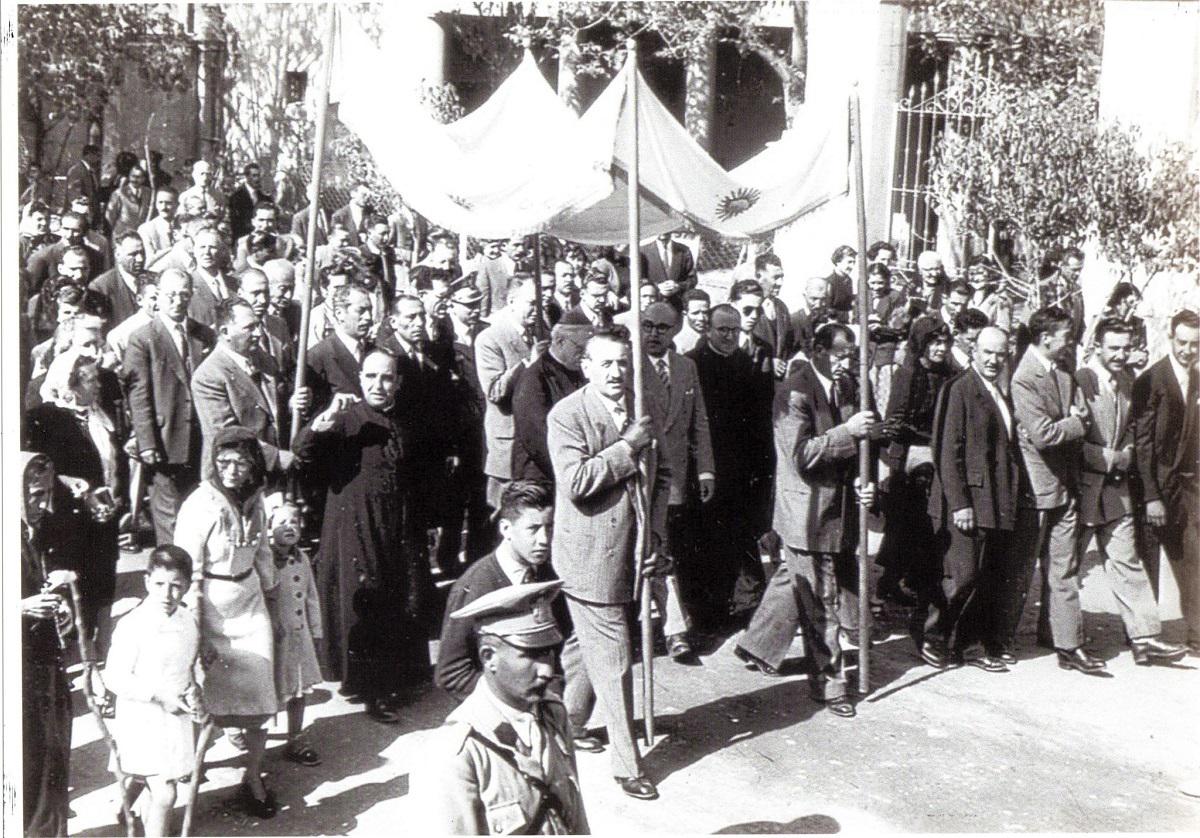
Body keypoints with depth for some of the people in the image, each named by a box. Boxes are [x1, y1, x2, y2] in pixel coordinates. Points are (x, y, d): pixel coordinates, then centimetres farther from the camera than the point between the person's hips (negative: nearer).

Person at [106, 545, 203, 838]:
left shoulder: (189, 621, -1)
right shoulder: (132, 626, -20)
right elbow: (115, 678, -18)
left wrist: (193, 693, -2)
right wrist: (159, 695, -24)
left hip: (176, 716, 7)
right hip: (142, 718, -7)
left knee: (143, 778, 28)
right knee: (164, 793, -10)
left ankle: (122, 810, 55)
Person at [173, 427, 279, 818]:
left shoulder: (253, 498, 1)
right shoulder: (199, 505, -17)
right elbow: (188, 574, -16)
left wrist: (272, 593, 22)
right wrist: (196, 635, -17)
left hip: (250, 604, 5)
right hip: (211, 611, -5)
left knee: (260, 696, 6)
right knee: (206, 701, 1)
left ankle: (253, 778, 22)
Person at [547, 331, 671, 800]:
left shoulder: (646, 410, 6)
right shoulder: (566, 415, -13)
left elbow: (661, 474, 15)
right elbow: (576, 482, -24)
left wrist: (656, 534, 5)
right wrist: (628, 445, -22)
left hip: (631, 549, 6)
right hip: (591, 556, -6)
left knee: (592, 645, 21)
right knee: (611, 660, 0)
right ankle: (627, 763, 12)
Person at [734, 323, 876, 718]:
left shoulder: (848, 387, 7)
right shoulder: (795, 392, -17)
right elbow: (801, 455, -24)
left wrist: (860, 481, -1)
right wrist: (848, 430, -29)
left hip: (837, 505, 8)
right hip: (808, 512, -8)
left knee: (793, 581, 21)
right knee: (820, 602, 1)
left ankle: (757, 646, 39)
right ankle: (828, 681, 15)